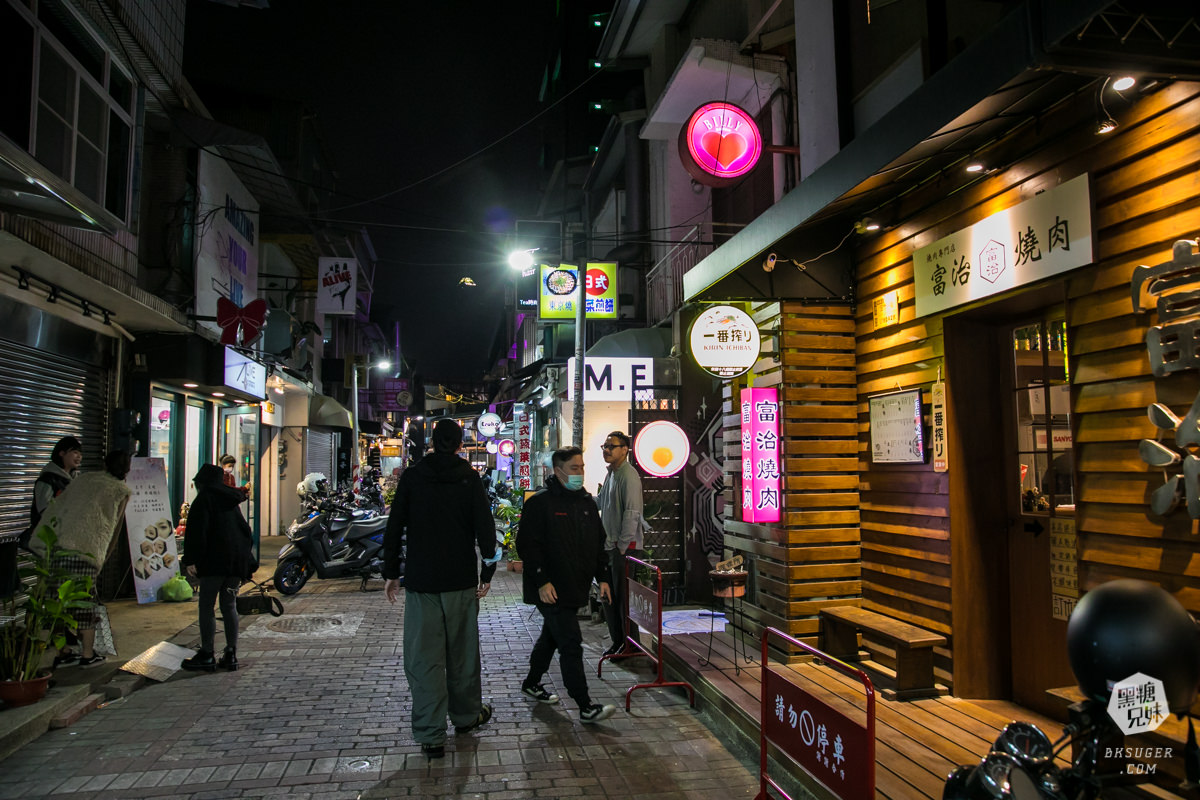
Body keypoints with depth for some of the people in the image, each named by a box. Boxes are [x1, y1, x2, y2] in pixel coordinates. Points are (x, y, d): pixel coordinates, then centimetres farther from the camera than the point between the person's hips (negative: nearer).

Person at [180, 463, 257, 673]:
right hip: (237, 560, 7)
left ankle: (207, 656, 2)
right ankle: (231, 655, 11)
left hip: (215, 561, -7)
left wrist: (191, 559, -14)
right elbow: (245, 529, 21)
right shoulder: (232, 501, 19)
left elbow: (197, 531, -13)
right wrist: (245, 558, 23)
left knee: (206, 606, 1)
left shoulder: (204, 499, -2)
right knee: (229, 606, 11)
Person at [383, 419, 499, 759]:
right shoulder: (470, 478, -2)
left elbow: (394, 529, 1)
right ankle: (466, 715, 31)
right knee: (462, 651, 15)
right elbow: (485, 529, -5)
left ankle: (431, 736, 3)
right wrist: (488, 572, 3)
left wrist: (391, 573, 8)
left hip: (421, 580, 0)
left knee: (424, 657, 3)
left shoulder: (411, 477, 0)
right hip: (461, 581, 1)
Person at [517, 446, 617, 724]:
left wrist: (602, 578, 11)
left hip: (575, 587, 8)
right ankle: (586, 707, -1)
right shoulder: (540, 502, -13)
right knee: (571, 644, -7)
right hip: (551, 590, -8)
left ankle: (532, 683, 41)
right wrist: (542, 582, -20)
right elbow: (527, 544, -16)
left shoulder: (586, 501, 10)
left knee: (552, 636, 21)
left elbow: (598, 543, 17)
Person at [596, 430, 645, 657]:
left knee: (624, 598, -2)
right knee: (609, 597, 15)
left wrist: (622, 546, -20)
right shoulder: (611, 474, 14)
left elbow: (632, 513, -21)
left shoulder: (629, 476, -16)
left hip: (626, 547, -9)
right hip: (609, 545, 9)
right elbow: (600, 501, 29)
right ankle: (618, 641, 28)